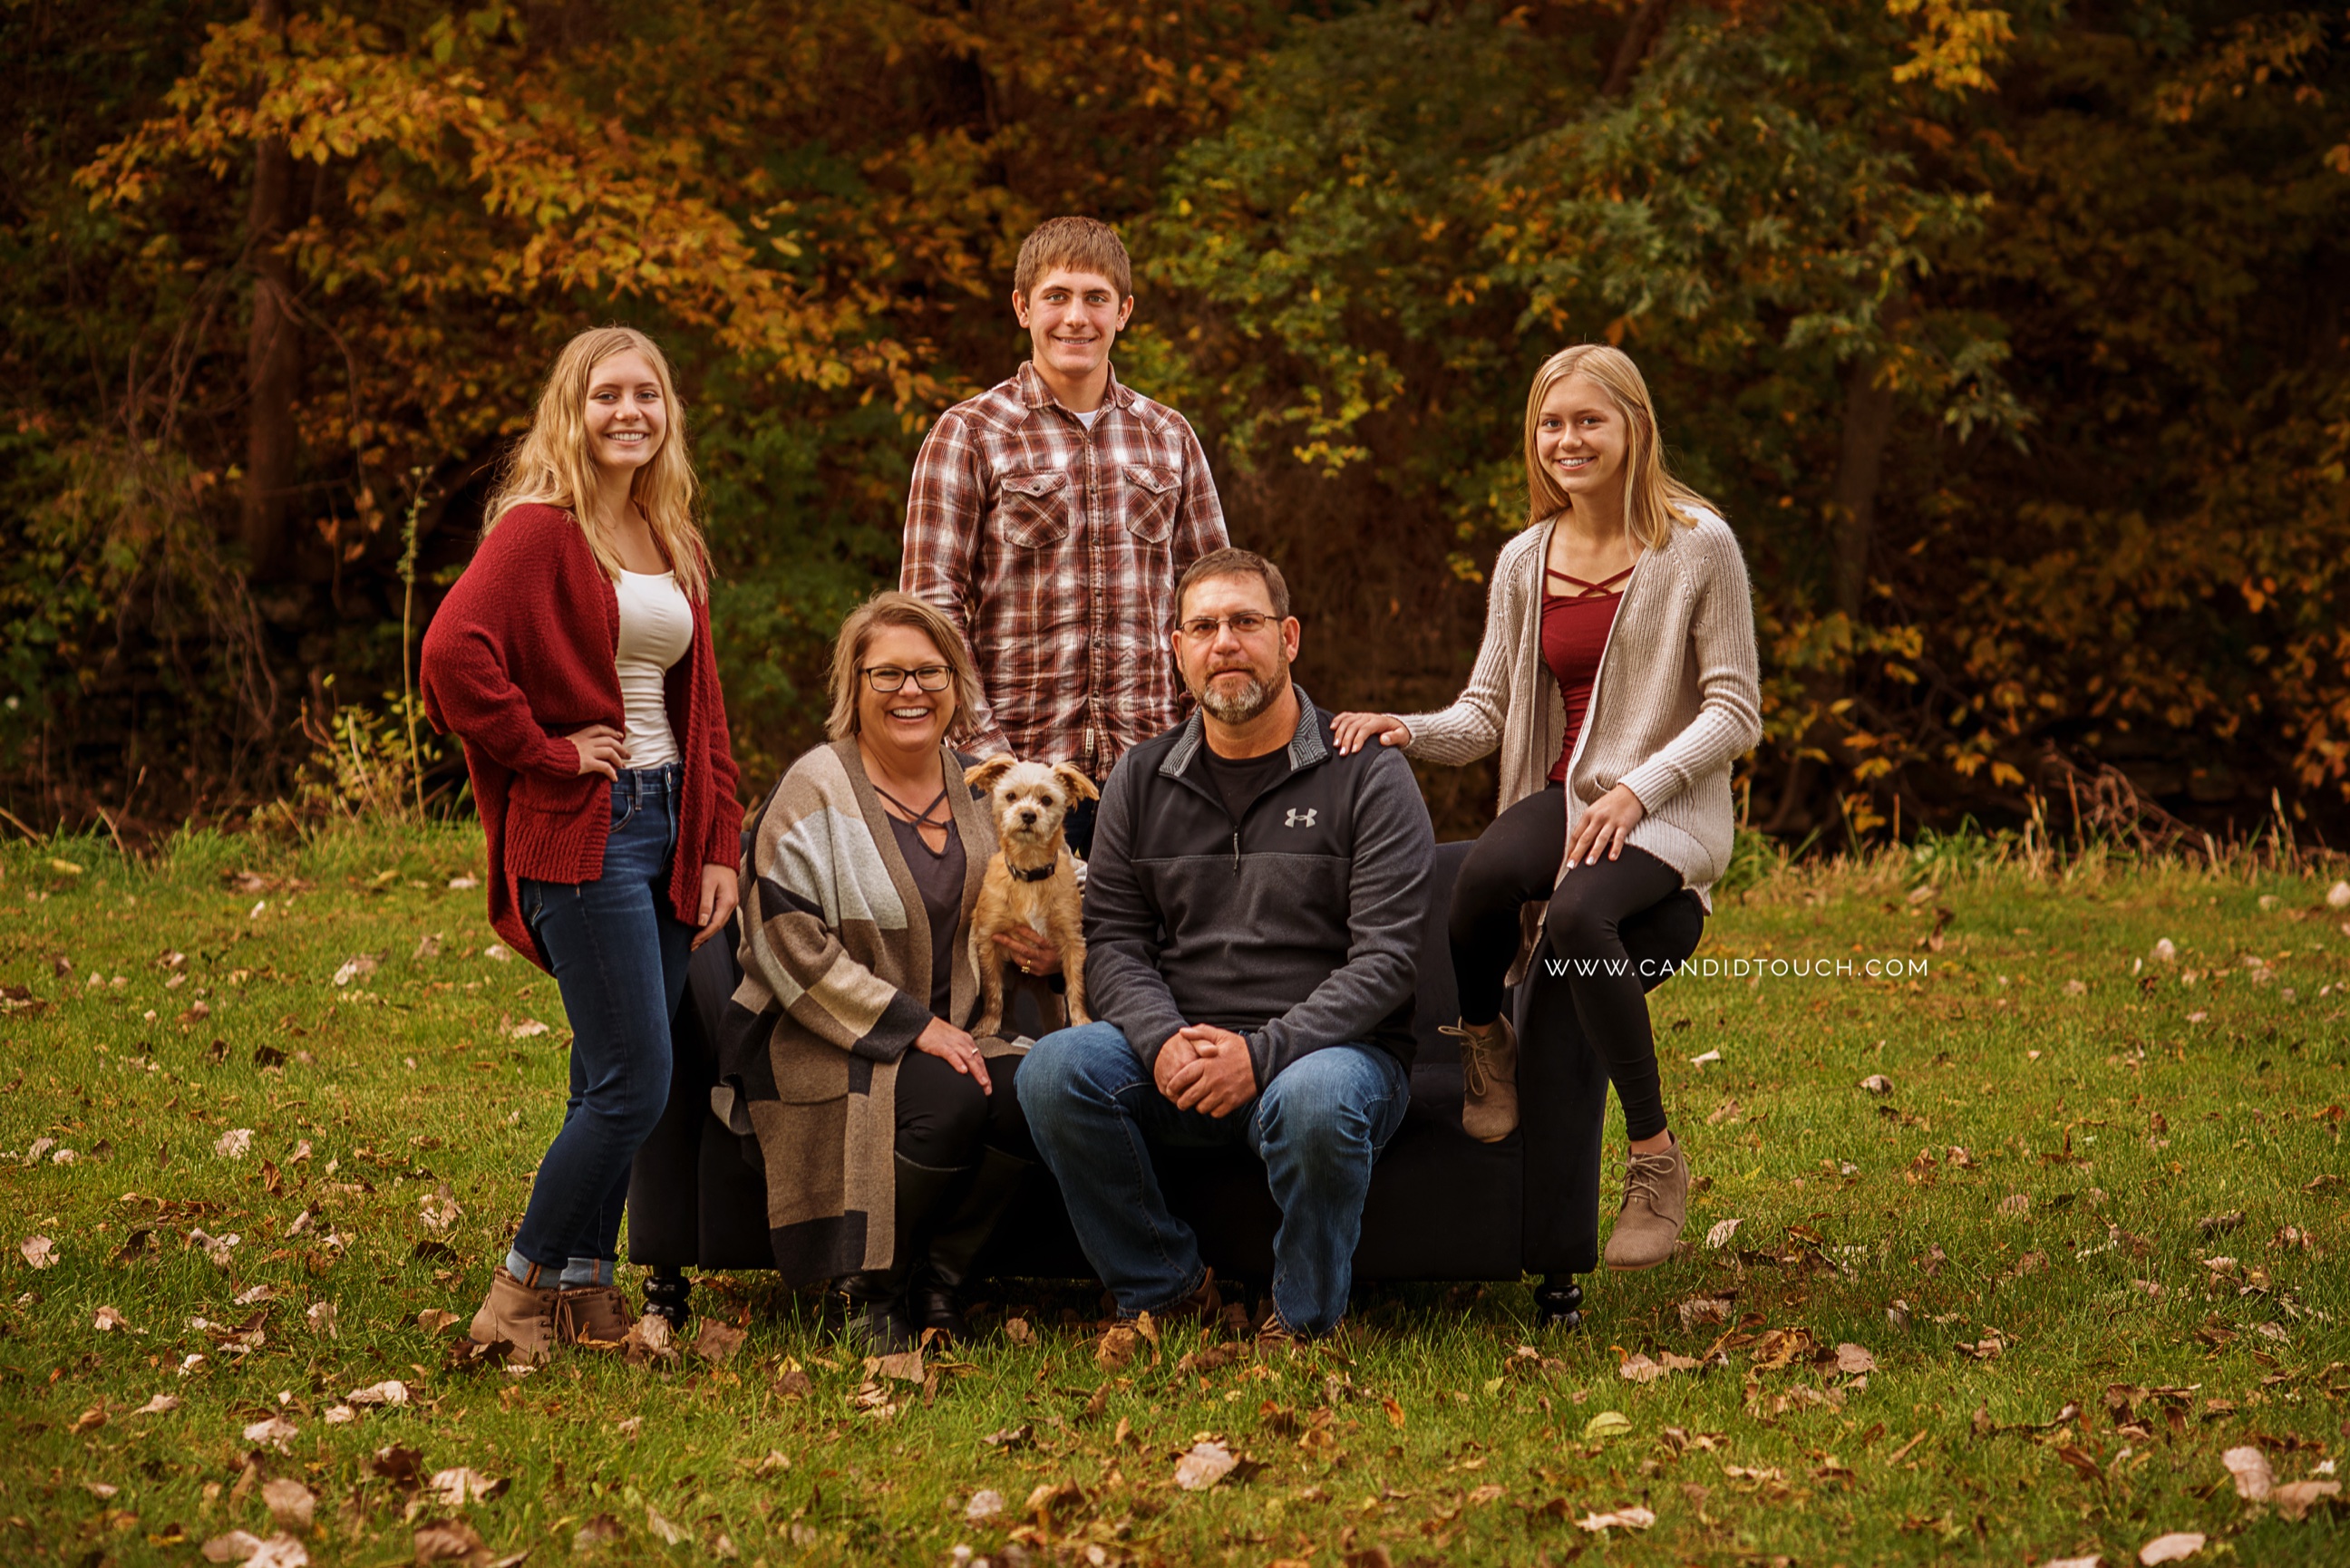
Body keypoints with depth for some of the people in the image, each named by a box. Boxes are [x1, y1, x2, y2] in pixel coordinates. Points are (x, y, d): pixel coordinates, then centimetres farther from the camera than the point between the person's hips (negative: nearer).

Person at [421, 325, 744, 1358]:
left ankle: (587, 1291, 18)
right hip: (581, 836, -7)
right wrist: (547, 754, -14)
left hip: (665, 828, 7)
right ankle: (521, 1294, 3)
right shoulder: (539, 528, -8)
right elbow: (453, 651, -22)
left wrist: (718, 847, 12)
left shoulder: (670, 542, 17)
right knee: (634, 1085, -9)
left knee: (616, 1083, 9)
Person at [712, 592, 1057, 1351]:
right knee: (950, 1101, -33)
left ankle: (935, 1278, -6)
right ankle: (863, 1288, -9)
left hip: (947, 1032, 6)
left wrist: (1047, 953, 2)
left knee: (1032, 1091, -25)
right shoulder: (815, 795, -8)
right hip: (817, 1044, -6)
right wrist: (912, 1026, -20)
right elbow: (792, 950, -15)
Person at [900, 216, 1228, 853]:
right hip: (1020, 772, -3)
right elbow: (931, 604, -3)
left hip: (1150, 766, 3)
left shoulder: (1170, 437, 13)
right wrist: (986, 752, -12)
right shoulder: (967, 435, 1)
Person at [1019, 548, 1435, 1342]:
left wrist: (1261, 1052, -21)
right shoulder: (1141, 780, 13)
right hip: (1178, 1049, 4)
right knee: (1054, 1068, -24)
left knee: (1315, 1101, -38)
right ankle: (1167, 1290, -7)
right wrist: (1165, 1039, -15)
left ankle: (1305, 1318, -11)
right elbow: (1112, 940, 7)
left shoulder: (1367, 777, 0)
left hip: (1332, 1046, -3)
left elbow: (1387, 958, -8)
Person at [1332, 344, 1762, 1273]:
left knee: (1577, 912, -36)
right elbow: (1488, 712, 11)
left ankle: (1656, 1158, -22)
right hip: (1560, 795, 3)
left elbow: (1734, 710, -4)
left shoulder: (1698, 545, -2)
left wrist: (1636, 788, -18)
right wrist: (1411, 732, -11)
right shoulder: (1524, 561, 12)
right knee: (1485, 874, -35)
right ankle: (1482, 1041, -5)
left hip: (1669, 809, -3)